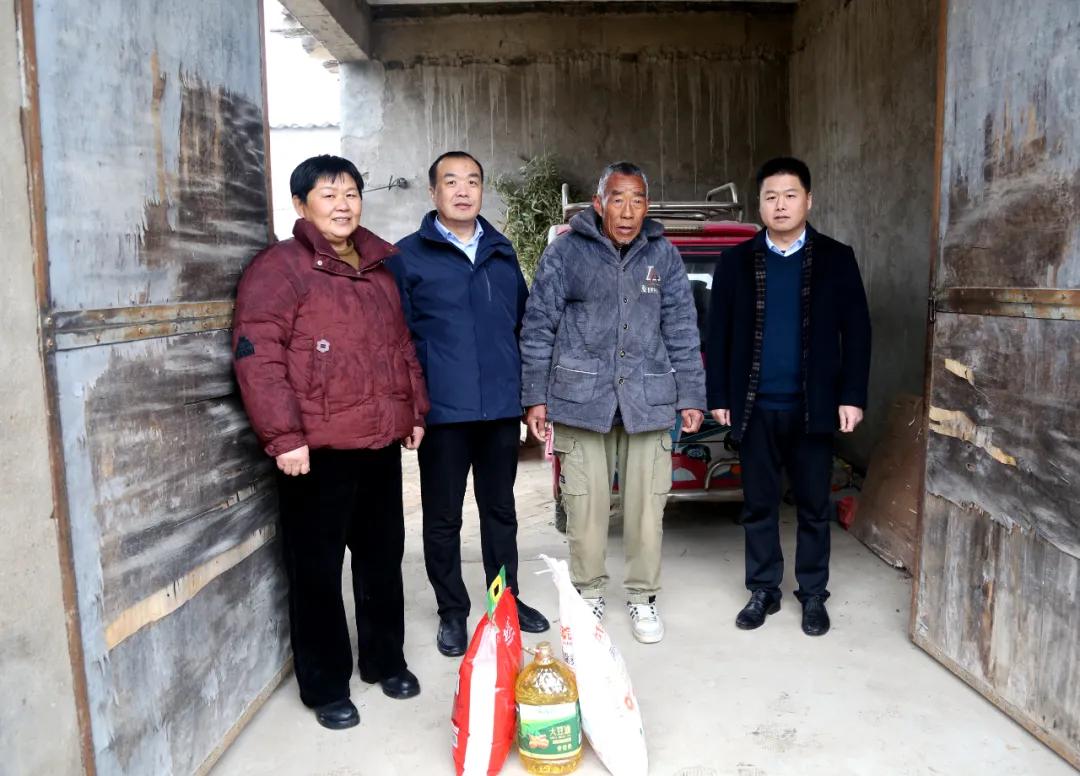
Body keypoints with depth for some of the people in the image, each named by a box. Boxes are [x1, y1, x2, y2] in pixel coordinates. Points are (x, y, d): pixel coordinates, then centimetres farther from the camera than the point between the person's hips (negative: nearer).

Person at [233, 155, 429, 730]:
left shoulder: (379, 269, 16)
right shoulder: (280, 267, -7)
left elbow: (402, 346, 21)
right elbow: (257, 355, -15)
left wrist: (415, 410, 17)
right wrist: (283, 436, -19)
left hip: (381, 444, 7)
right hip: (317, 449, -6)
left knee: (382, 557, 17)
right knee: (317, 568, 6)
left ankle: (386, 660, 35)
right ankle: (326, 686, 23)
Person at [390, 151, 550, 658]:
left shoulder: (503, 252, 12)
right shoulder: (408, 256, -1)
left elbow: (522, 322, 16)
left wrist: (530, 390, 11)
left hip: (502, 407, 4)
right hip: (443, 409, -4)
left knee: (500, 509, 16)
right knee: (443, 517, 8)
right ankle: (452, 612, 25)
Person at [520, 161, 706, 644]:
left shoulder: (664, 255, 8)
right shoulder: (566, 251, 1)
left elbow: (682, 330, 10)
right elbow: (538, 327, 2)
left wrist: (691, 397, 6)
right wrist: (535, 397, -2)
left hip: (649, 399, 2)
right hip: (581, 398, -1)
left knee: (647, 504, 5)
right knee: (585, 504, 4)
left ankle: (642, 596, 23)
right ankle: (589, 593, 24)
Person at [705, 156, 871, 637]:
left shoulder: (836, 259, 3)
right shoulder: (736, 262, 5)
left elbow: (856, 331, 2)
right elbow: (718, 334, 5)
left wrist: (852, 396, -5)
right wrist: (718, 396, 0)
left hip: (812, 407, 0)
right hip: (755, 407, 1)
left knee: (813, 506, 9)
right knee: (758, 505, 9)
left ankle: (813, 595, 24)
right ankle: (763, 591, 23)